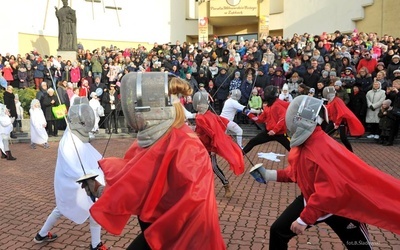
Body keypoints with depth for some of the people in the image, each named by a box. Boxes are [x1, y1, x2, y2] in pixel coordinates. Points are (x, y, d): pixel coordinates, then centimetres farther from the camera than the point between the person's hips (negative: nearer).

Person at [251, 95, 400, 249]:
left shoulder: (322, 149, -34)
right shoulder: (303, 143, -6)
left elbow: (330, 192, -36)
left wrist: (304, 219, -32)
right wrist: (272, 175, -1)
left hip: (340, 206, -7)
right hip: (311, 199, 8)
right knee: (278, 231, 7)